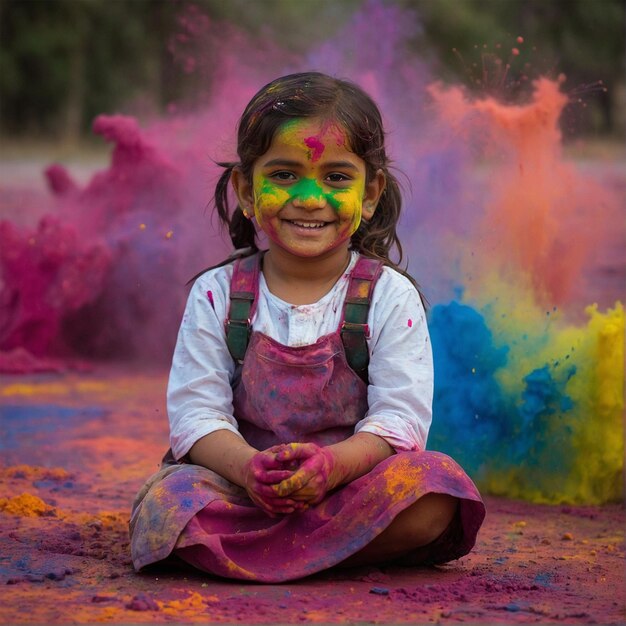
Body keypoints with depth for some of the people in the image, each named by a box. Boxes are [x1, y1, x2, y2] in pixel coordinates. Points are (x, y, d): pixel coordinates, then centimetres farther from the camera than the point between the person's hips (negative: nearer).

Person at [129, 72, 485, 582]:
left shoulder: (390, 296, 1)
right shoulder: (217, 294, 3)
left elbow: (400, 416, -8)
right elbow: (196, 411, -4)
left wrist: (332, 464, -29)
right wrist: (249, 468, -26)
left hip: (353, 480, 0)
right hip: (241, 482, 0)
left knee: (431, 497, -31)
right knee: (171, 502, -31)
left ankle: (260, 546, -21)